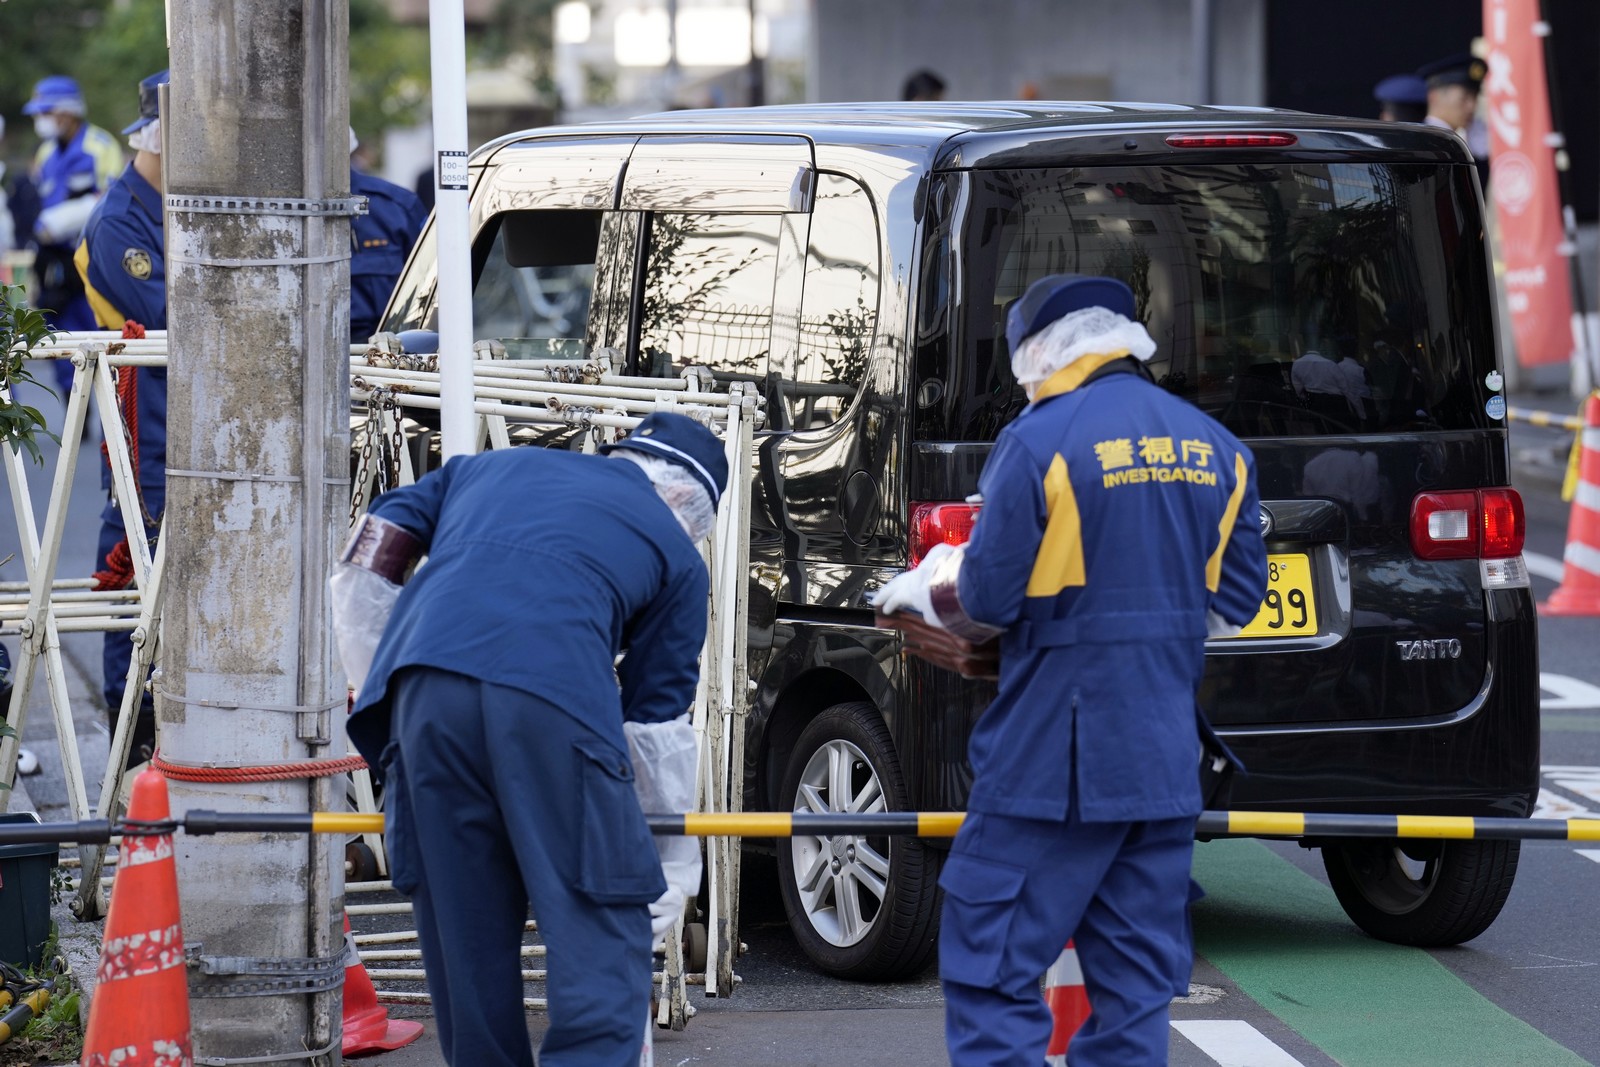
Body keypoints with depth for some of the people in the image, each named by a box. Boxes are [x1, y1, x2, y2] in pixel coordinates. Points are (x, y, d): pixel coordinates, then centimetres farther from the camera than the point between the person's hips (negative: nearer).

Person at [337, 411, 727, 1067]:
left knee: (466, 939, 14)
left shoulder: (484, 469, 34)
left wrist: (377, 690, 31)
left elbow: (359, 574, 25)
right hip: (555, 696, -3)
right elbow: (657, 721, 22)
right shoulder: (675, 552, 24)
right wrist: (680, 863, 29)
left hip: (424, 687, 4)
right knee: (602, 940, 2)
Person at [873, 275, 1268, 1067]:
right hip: (1168, 759, 7)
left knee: (993, 974, -2)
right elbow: (1234, 602, 13)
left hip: (1052, 761, -6)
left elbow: (988, 602, -10)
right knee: (1135, 984, 11)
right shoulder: (1215, 448, 8)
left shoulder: (1040, 442, -11)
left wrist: (924, 592, 11)